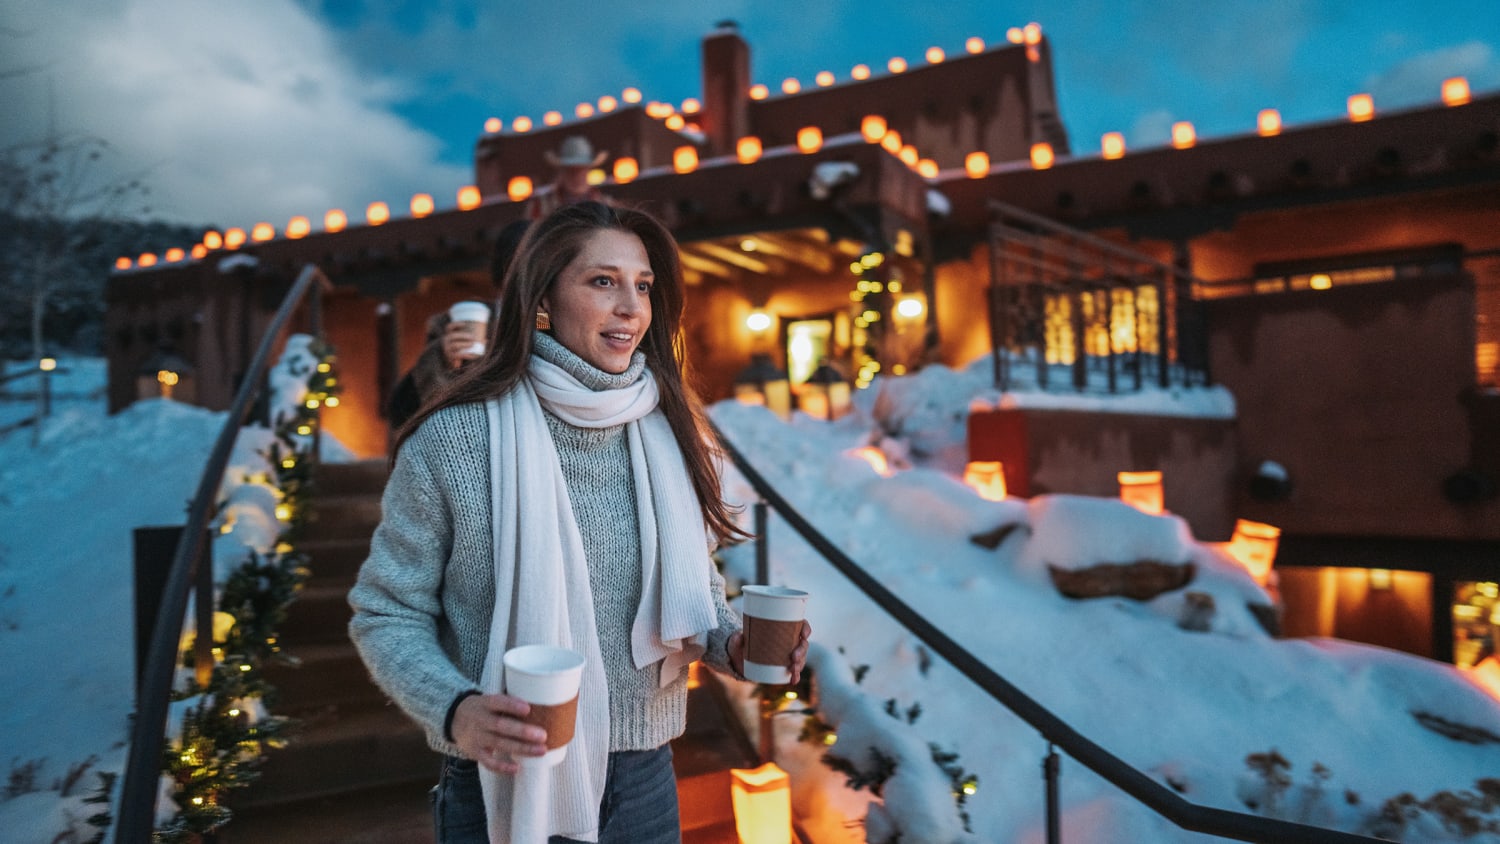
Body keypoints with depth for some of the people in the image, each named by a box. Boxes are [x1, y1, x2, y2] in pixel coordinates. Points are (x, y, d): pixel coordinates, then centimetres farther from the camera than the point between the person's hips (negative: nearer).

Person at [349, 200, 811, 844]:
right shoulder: (453, 440, -14)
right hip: (505, 791, -3)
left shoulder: (668, 434, -1)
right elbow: (387, 614, -7)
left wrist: (730, 643, -10)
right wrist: (455, 710, -24)